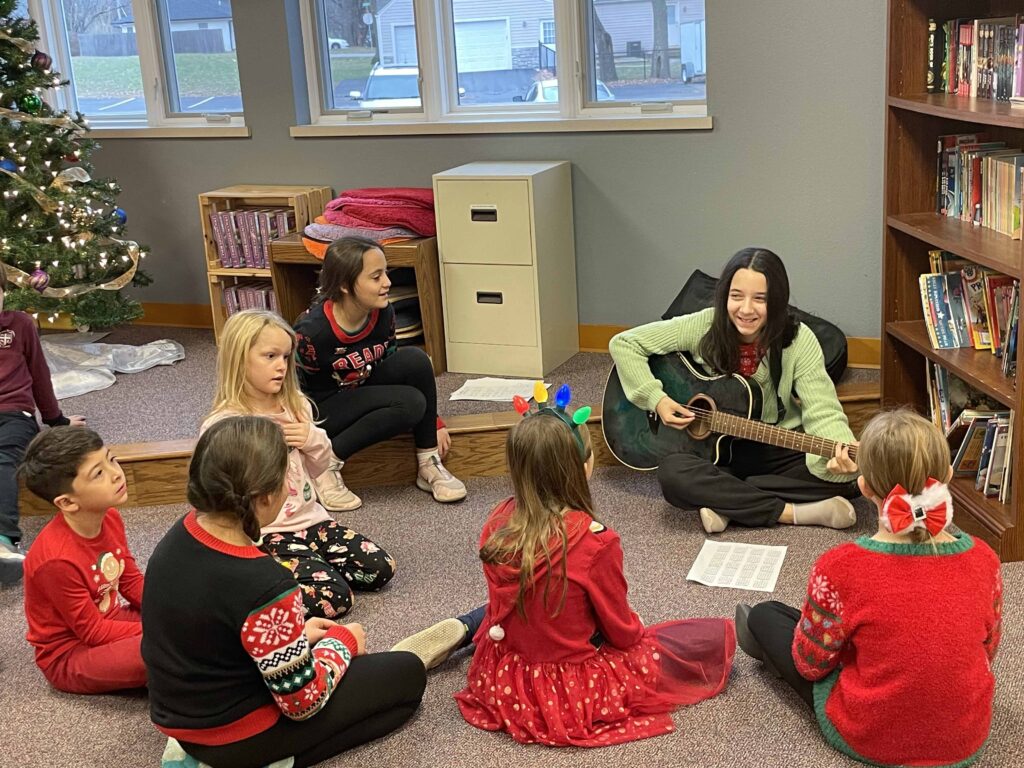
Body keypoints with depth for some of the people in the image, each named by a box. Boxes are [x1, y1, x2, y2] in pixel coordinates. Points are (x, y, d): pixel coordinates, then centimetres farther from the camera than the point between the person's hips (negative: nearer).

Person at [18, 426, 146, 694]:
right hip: (69, 655, -8)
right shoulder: (57, 558, -31)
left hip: (108, 620, 8)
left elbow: (132, 581, 5)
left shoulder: (110, 518, -9)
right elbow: (93, 632, -21)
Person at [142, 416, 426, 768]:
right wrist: (343, 641, -4)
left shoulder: (183, 533, -9)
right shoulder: (264, 585, -32)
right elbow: (303, 701, -20)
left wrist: (293, 633, 12)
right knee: (408, 674, 4)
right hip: (238, 738, -8)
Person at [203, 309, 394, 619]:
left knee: (380, 568, -5)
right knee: (334, 597, -22)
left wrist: (314, 439, -3)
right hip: (265, 534, -7)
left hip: (309, 517, 7)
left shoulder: (296, 406, 7)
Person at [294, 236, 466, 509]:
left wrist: (433, 422, 2)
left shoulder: (383, 314, -10)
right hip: (323, 408, -6)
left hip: (365, 391, 6)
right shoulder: (312, 331, -27)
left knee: (415, 359, -21)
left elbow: (392, 365, 5)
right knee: (410, 403, -28)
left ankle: (428, 463, -13)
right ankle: (327, 462, -17)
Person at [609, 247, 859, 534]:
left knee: (852, 476, -26)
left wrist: (841, 454, -41)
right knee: (672, 472, -33)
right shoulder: (704, 327, -10)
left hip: (779, 453, 1)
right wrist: (656, 398, -15)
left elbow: (822, 411, -21)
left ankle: (726, 502, -20)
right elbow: (624, 343, -5)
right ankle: (794, 512, -24)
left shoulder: (799, 341, -12)